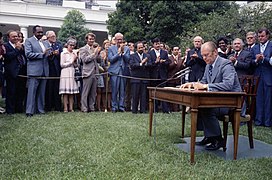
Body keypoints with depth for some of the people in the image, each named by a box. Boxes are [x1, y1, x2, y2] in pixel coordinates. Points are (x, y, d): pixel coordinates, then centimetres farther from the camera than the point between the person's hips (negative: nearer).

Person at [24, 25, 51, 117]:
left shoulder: (45, 43, 19)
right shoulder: (29, 41, 1)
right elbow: (28, 54, -10)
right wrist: (42, 54, -15)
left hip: (44, 71, 6)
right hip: (34, 70, -5)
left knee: (41, 92, 9)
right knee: (32, 91, -6)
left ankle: (40, 109, 16)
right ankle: (29, 111, -3)